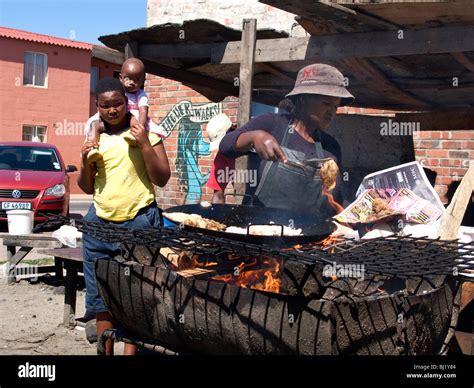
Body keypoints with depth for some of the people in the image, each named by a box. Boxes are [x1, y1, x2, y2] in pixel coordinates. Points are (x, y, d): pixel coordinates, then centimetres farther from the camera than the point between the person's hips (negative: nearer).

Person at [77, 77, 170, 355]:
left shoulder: (146, 133, -1)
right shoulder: (95, 139, 11)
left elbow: (162, 179, -5)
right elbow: (87, 188, 15)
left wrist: (145, 145, -15)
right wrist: (85, 161, -3)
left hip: (139, 221, -4)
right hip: (100, 222, 5)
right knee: (100, 291, 9)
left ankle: (130, 350, 5)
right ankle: (105, 351, 21)